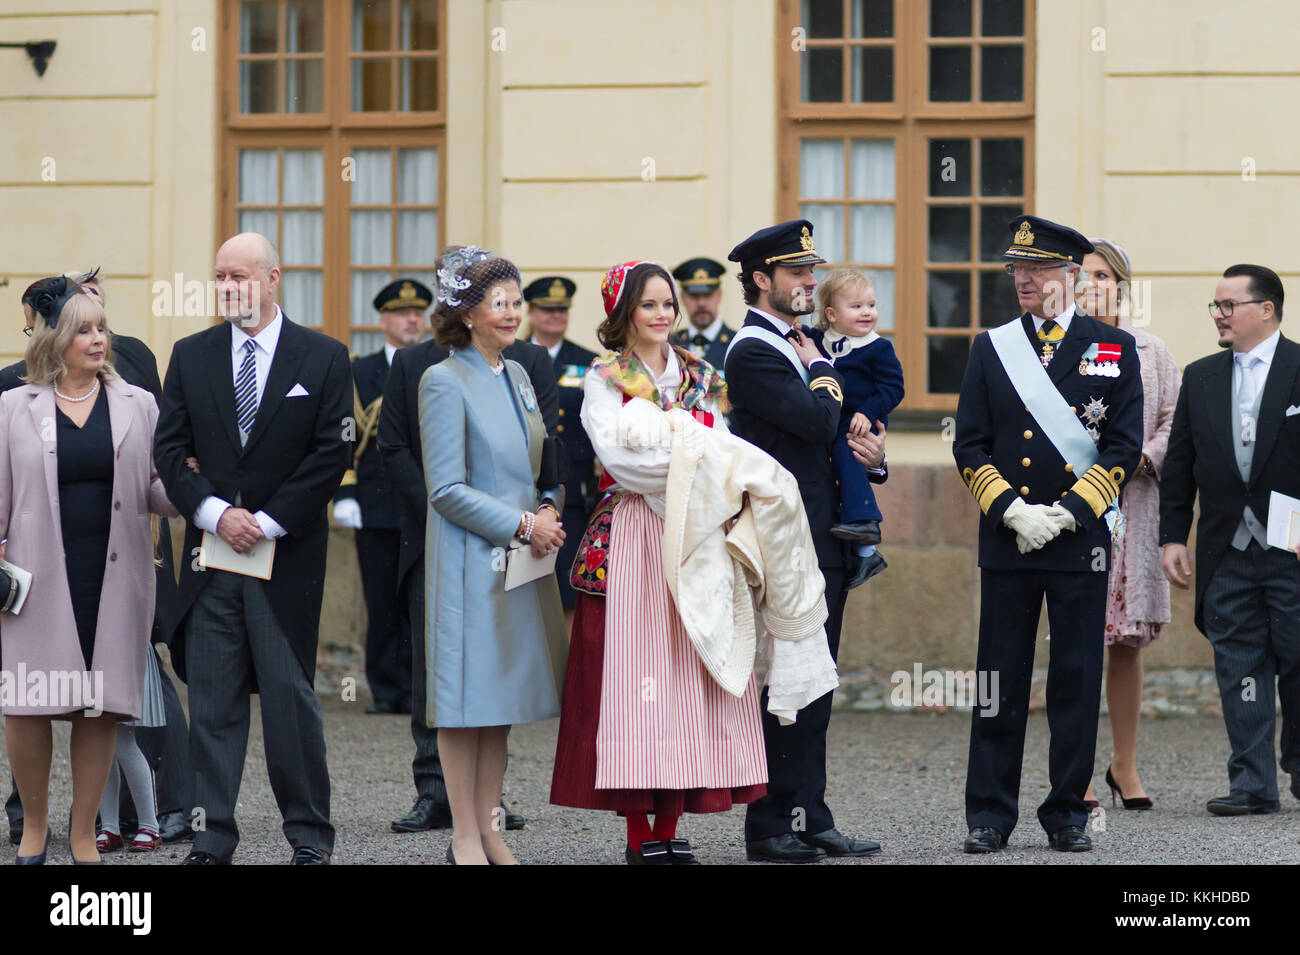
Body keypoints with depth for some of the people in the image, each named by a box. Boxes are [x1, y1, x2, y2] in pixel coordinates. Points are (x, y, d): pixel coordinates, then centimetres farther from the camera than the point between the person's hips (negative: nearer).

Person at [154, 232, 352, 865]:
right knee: (211, 700, 3)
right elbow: (169, 449, 6)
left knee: (290, 695, 0)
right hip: (209, 552, 3)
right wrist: (216, 513, -9)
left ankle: (309, 836, 10)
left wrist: (267, 522, -10)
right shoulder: (191, 355, 9)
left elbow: (332, 453, -4)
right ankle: (211, 839, 8)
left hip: (287, 554, -2)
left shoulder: (323, 358, 1)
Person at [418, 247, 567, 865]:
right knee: (467, 697, -2)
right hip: (471, 559, -7)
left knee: (503, 696, 10)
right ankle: (465, 839, 4)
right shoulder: (445, 382, -10)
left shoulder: (517, 376, 13)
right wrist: (523, 525, -15)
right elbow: (447, 490, -14)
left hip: (522, 559, 7)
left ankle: (489, 830, 16)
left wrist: (549, 509, -1)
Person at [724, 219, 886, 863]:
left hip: (824, 543, 9)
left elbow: (835, 439, 25)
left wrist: (873, 459, 4)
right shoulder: (753, 352, -11)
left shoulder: (800, 348, 18)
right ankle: (771, 827, -2)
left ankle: (810, 820, 15)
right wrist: (820, 367, -5)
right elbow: (818, 420, -23)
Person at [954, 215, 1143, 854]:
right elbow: (969, 446, 4)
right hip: (1006, 539, 1)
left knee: (1077, 680, 3)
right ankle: (990, 814, 9)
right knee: (1000, 679, 3)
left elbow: (1125, 447, -1)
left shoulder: (1115, 349, 4)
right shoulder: (991, 348, 8)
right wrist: (1012, 510, -10)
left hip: (1080, 540, -1)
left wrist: (1067, 512, -11)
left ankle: (1067, 813, 12)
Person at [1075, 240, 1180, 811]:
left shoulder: (1151, 352, 10)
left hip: (1132, 504, 2)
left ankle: (1125, 766, 17)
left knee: (1128, 640, 6)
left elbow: (1173, 420, 8)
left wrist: (1143, 457, -9)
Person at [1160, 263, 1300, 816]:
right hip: (1227, 552, 4)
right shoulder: (1201, 378, 11)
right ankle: (1252, 785, 5)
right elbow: (1179, 465, 12)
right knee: (1239, 667, 2)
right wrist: (1172, 536, 6)